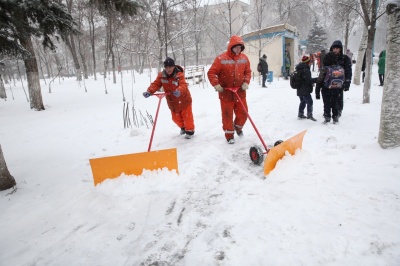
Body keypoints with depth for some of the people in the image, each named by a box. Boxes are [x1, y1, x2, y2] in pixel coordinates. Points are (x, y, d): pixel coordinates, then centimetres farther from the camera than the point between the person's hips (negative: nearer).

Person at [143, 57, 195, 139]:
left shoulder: (179, 75, -23)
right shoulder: (161, 75, -10)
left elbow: (183, 85, -37)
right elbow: (156, 84, -15)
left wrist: (179, 91, -59)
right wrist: (149, 91, -34)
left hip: (184, 99, -5)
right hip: (172, 102, 5)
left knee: (187, 116, 6)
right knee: (176, 118, 17)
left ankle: (190, 130, 28)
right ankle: (183, 127, 46)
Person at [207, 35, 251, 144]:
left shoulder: (244, 58, 3)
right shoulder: (221, 58, -12)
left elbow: (248, 72, 12)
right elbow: (211, 73, -10)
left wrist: (246, 82, -4)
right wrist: (216, 84, -20)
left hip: (240, 92, 4)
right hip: (226, 93, -4)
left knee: (243, 114, 11)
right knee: (227, 115, 6)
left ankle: (238, 127, 42)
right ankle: (229, 134, 25)